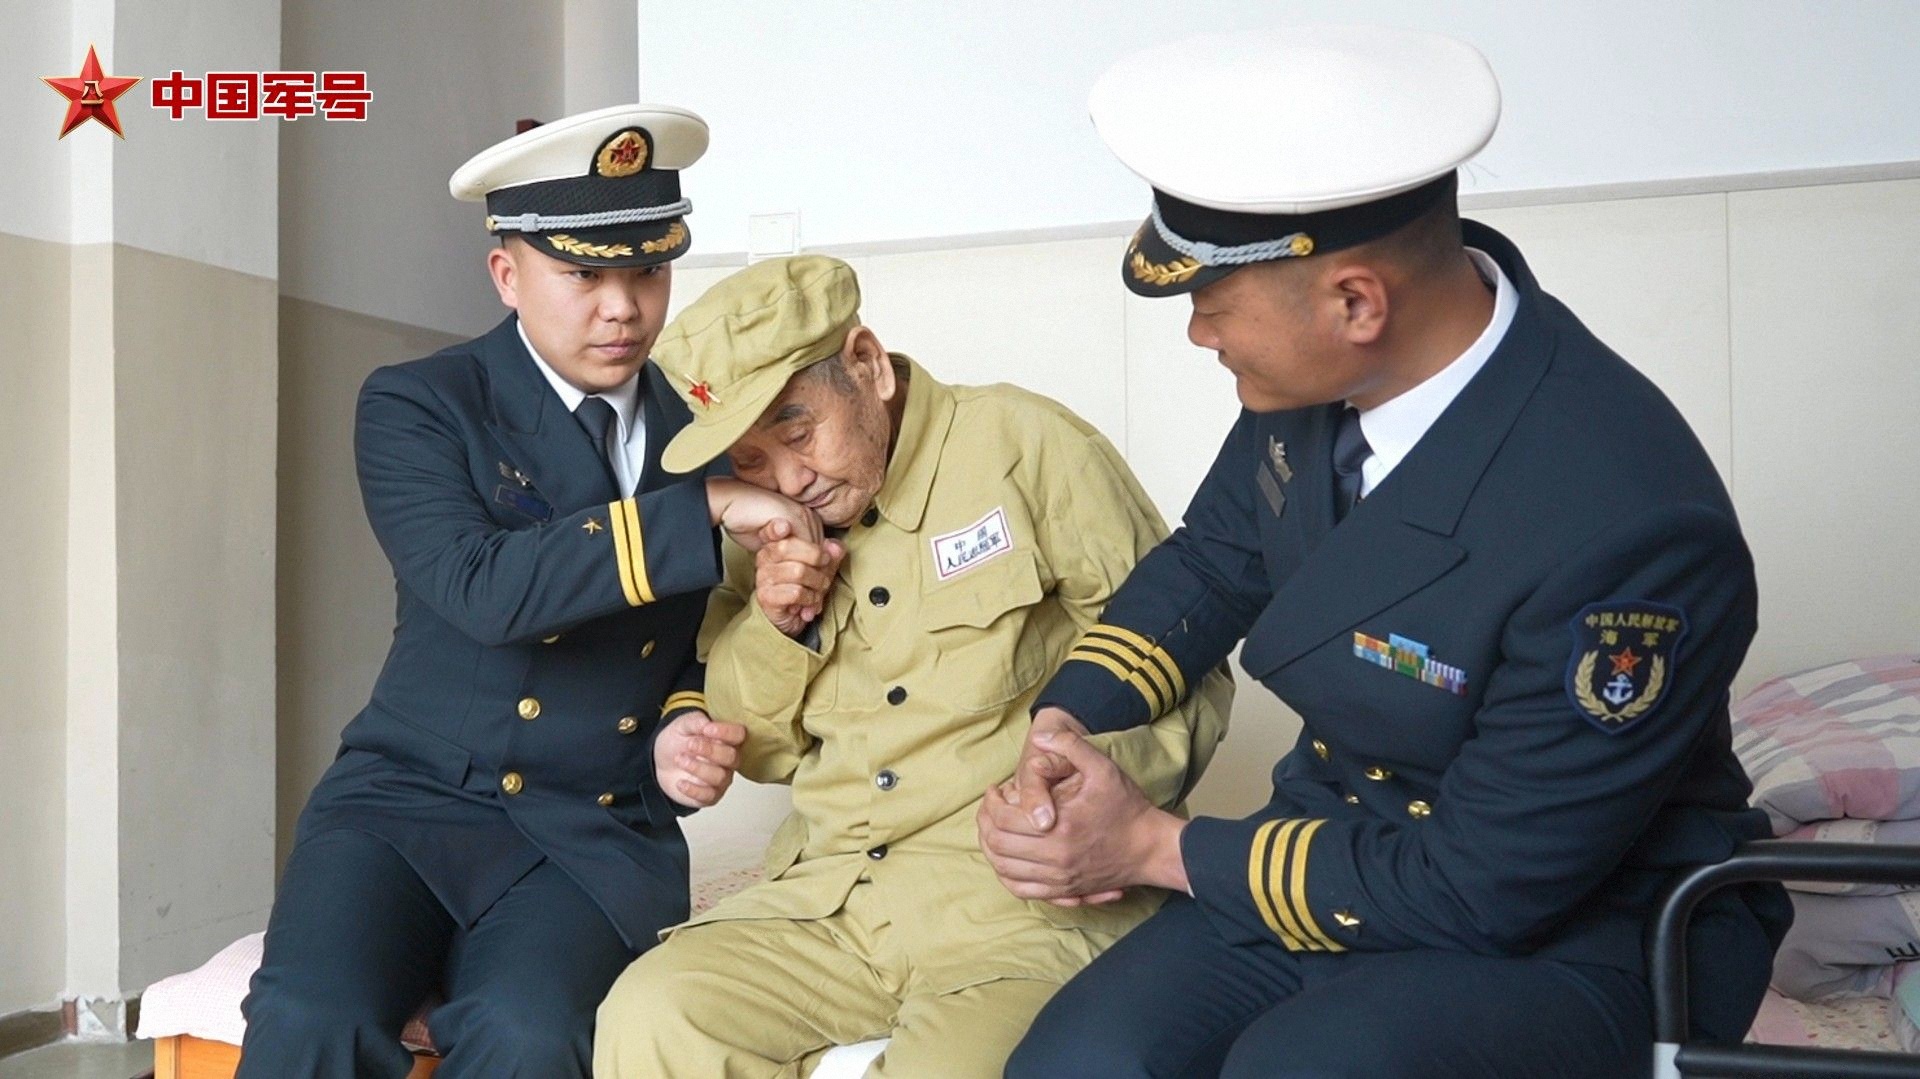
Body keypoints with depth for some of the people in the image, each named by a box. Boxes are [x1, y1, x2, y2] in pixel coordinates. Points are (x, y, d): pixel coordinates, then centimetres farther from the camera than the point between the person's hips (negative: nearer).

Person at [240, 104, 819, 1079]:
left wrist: (685, 728, -4)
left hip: (599, 839, 1)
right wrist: (707, 511, -21)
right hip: (410, 797, -1)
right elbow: (483, 587, -20)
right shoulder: (415, 406, -2)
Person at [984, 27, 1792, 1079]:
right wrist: (1061, 728, -8)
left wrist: (1155, 849, -16)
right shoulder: (1328, 365, -11)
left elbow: (1483, 891, -22)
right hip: (1340, 843, 6)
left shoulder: (1627, 532, -31)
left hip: (1580, 927, -5)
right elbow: (1214, 559, 8)